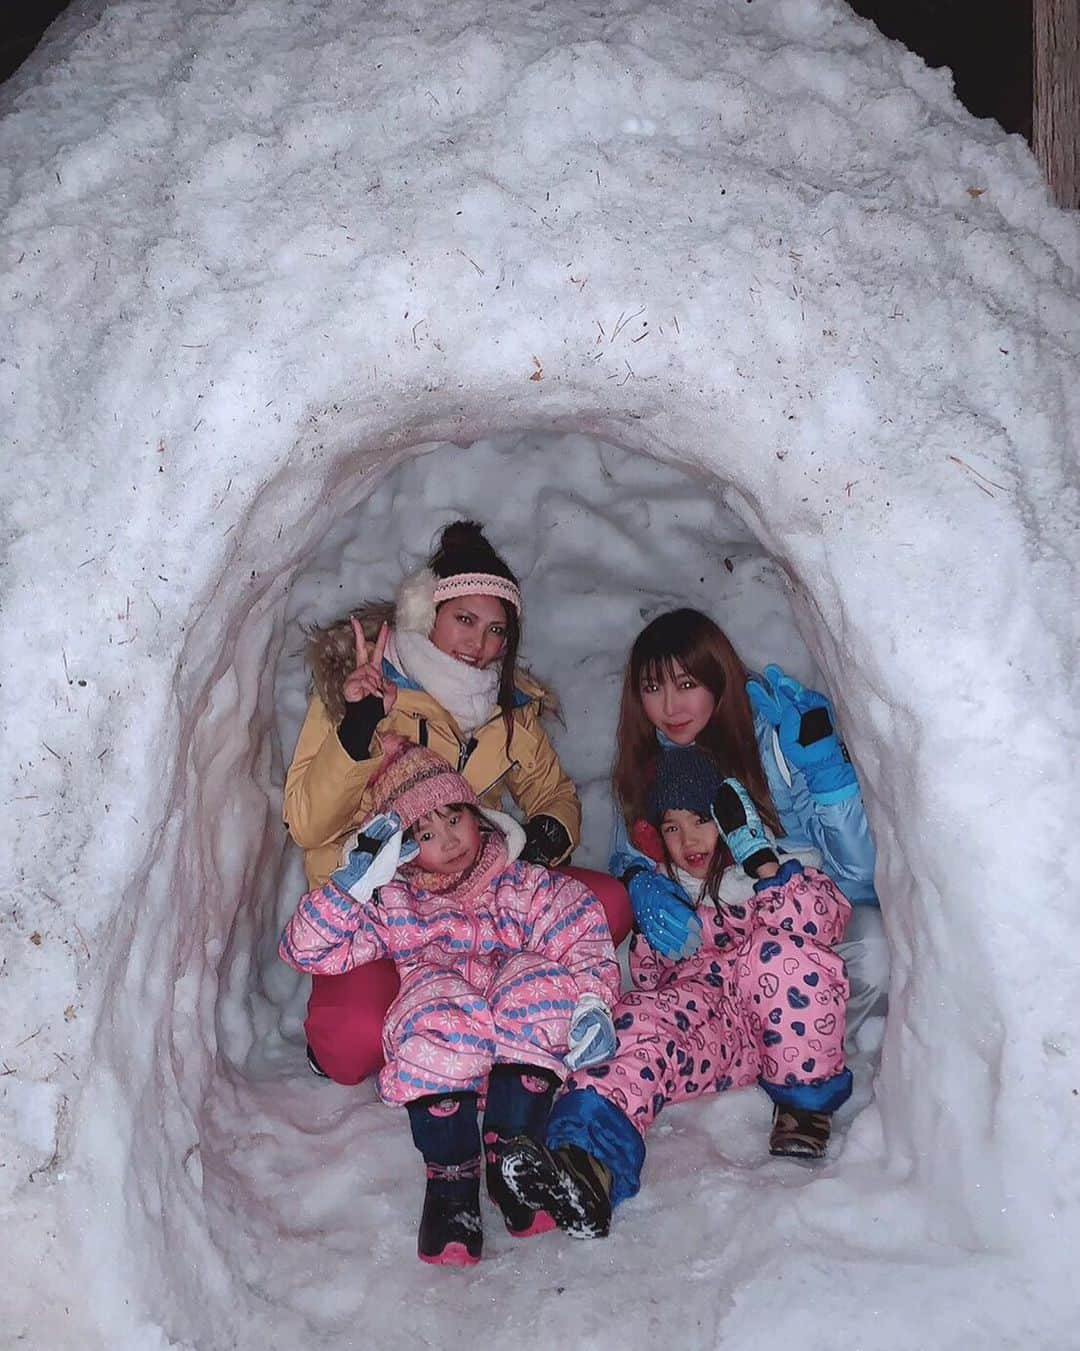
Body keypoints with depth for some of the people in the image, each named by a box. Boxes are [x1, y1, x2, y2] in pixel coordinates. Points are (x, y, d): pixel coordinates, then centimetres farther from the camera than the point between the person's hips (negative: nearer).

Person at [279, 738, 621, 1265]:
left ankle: (510, 1155, -24)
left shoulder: (525, 887, 14)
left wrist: (591, 1004, -22)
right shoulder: (392, 905, 15)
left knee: (537, 979, -31)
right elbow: (306, 948, 6)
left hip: (527, 1045, 0)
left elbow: (584, 938, -1)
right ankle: (451, 1179, -28)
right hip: (439, 1057, 0)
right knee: (434, 999, -34)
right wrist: (354, 881, -6)